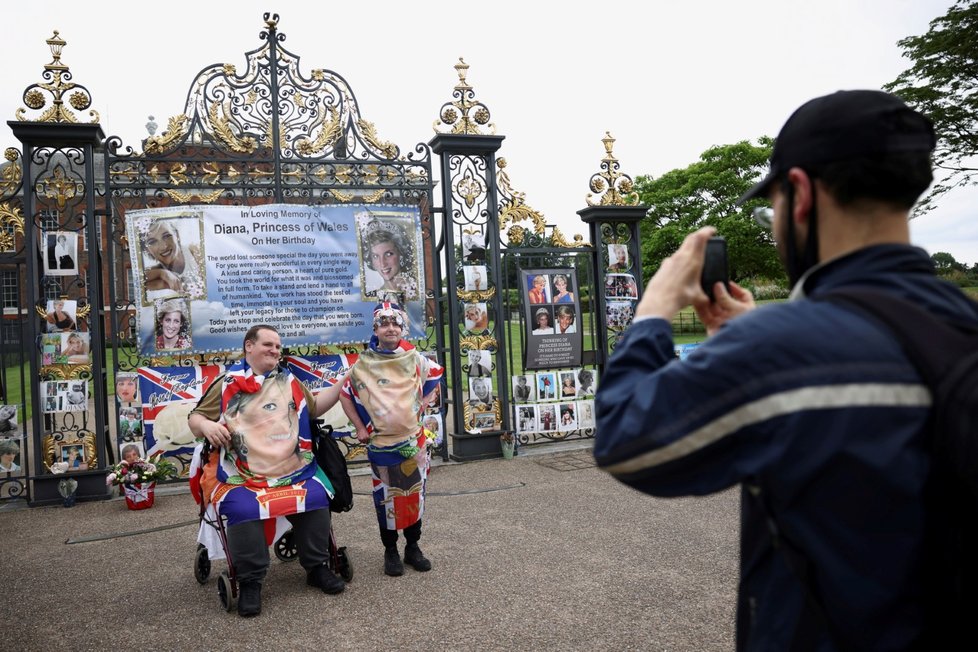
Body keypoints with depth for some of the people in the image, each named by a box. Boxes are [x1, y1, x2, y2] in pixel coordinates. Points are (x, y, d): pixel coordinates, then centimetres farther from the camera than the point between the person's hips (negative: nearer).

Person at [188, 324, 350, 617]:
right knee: (243, 509, -31)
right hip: (241, 475, -3)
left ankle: (317, 567, 2)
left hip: (292, 469, 3)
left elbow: (313, 408, 26)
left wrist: (343, 385, 16)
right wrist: (206, 426, -16)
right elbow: (195, 418, 8)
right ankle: (249, 582, -10)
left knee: (316, 497, -20)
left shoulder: (289, 381, 17)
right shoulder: (227, 385, 6)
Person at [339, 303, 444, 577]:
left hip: (413, 439, 2)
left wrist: (421, 406, 4)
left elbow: (434, 379, 15)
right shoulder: (364, 364, -5)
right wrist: (360, 428, 1)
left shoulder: (415, 359, -2)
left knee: (415, 493, 9)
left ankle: (413, 547, 24)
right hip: (380, 442, -2)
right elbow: (346, 395, 5)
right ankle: (390, 551, 19)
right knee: (386, 496, 5)